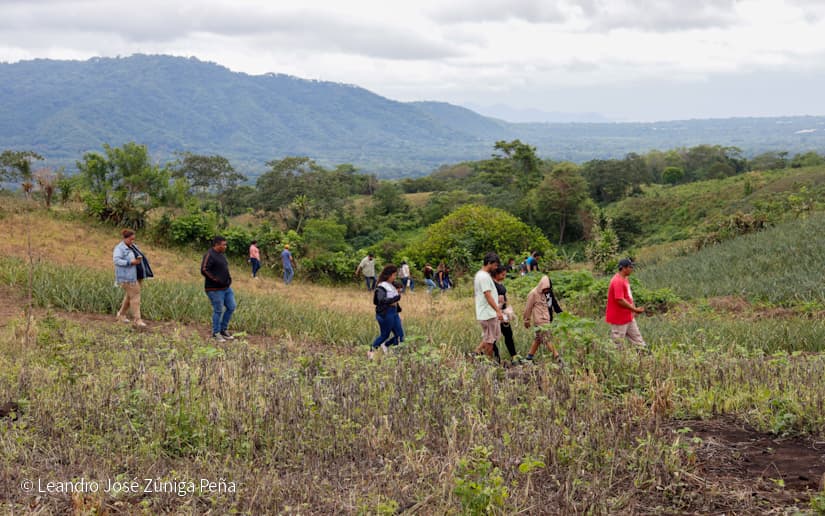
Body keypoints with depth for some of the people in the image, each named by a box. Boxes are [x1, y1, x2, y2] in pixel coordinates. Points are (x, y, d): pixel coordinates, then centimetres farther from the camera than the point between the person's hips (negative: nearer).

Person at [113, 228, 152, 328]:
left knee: (129, 296, 13)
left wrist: (140, 259, 1)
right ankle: (137, 320, -10)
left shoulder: (133, 246, 14)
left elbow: (139, 257, 22)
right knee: (135, 297, -11)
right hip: (128, 277, -8)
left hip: (137, 276, 8)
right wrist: (130, 262, -27)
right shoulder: (119, 248, -10)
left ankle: (121, 314, 29)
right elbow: (116, 260, -22)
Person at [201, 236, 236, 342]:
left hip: (226, 288, 9)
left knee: (231, 307, 9)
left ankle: (223, 329, 23)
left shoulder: (222, 254, 13)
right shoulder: (209, 255, -15)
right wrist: (216, 280, -23)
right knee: (218, 311, -2)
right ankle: (216, 333, 13)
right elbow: (204, 270, -22)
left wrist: (229, 278, 13)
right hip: (215, 289, -9)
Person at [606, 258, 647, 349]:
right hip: (619, 319, -10)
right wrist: (635, 309, -20)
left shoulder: (625, 279, 11)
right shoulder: (617, 281, -22)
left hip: (628, 317, 10)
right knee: (617, 344, -1)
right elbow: (620, 300, -27)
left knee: (637, 339, 14)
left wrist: (633, 309, 10)